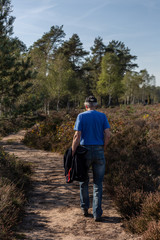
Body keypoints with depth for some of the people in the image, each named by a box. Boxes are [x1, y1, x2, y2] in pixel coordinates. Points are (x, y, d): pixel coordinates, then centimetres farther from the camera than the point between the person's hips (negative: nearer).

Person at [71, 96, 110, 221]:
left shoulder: (81, 116, -2)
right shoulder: (102, 116, 4)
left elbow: (77, 136, -10)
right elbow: (107, 135, -4)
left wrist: (72, 153, -5)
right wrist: (102, 148, 10)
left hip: (85, 151, -1)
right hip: (99, 152, 1)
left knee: (83, 180, 18)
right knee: (98, 184, 7)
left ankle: (85, 208, 24)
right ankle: (97, 214, 6)